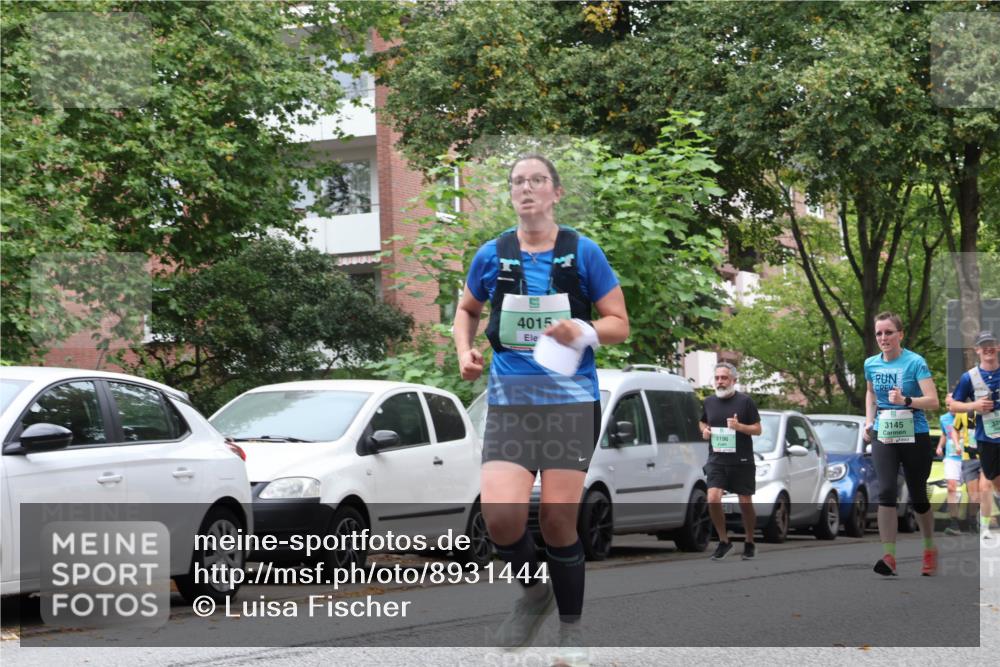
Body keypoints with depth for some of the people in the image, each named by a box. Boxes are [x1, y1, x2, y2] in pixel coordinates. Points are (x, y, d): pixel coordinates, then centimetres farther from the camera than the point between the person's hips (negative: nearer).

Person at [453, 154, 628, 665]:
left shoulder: (582, 252, 0)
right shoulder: (492, 255, 5)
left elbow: (619, 324, 3)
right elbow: (467, 309, 23)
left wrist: (583, 332, -17)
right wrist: (464, 351, 4)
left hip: (571, 398, -1)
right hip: (509, 400, 1)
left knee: (558, 517, -2)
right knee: (500, 513, -16)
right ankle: (533, 592, 15)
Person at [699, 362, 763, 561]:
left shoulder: (745, 401, -3)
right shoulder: (709, 402, 8)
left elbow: (758, 429, -1)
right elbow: (703, 422, 24)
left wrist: (739, 426, -19)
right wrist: (704, 430, 1)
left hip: (742, 462, -2)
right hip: (716, 460, 2)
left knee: (745, 503, 4)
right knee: (713, 499, -15)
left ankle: (750, 543, 24)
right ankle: (723, 541, 2)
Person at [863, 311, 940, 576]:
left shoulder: (915, 362, -12)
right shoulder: (871, 364, 3)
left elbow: (933, 401, -20)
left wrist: (905, 400, -36)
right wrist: (869, 421, 11)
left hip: (915, 437, -3)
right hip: (883, 437, 3)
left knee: (917, 496, 9)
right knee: (886, 492, -15)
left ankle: (930, 550, 33)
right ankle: (889, 557, -17)